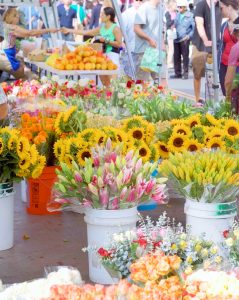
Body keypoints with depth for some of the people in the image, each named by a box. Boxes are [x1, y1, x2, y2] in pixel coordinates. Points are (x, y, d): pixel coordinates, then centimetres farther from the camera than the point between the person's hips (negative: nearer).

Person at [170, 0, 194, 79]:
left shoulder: (190, 16, -5)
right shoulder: (177, 15, 10)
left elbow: (194, 27, -5)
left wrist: (189, 35, -13)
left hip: (184, 39, -5)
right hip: (176, 39, 5)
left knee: (185, 56, 0)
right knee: (176, 56, 6)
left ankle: (185, 73, 7)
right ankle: (177, 73, 15)